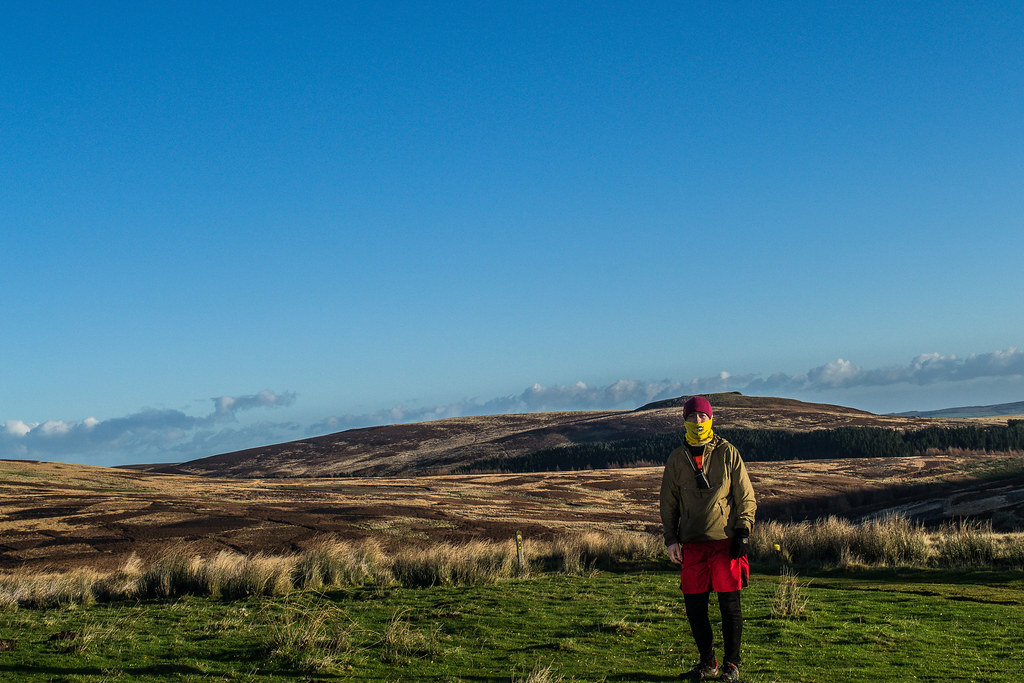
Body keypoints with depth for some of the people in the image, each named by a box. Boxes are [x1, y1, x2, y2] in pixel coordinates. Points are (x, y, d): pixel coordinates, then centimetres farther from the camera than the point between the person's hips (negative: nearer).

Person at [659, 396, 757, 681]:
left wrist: (743, 532, -4)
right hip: (692, 543, 2)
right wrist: (671, 540, 6)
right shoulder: (677, 458, 9)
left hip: (726, 540, -2)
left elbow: (746, 496, 5)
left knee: (730, 606, 0)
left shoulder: (727, 453, 3)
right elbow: (668, 502, 14)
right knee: (694, 608, 4)